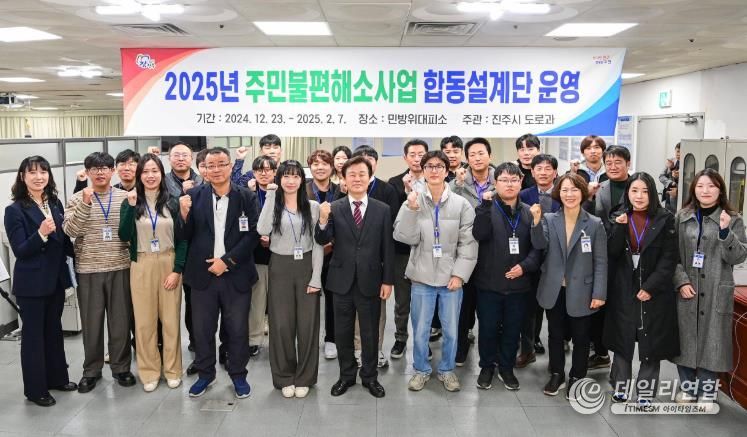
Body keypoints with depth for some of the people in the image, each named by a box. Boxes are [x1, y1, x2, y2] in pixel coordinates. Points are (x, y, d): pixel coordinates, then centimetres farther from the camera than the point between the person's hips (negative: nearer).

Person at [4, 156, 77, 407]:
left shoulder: (55, 204, 4)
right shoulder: (15, 210, -12)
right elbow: (20, 251, -17)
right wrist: (41, 233, -31)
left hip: (56, 278, 6)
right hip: (31, 283, -6)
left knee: (54, 329, 17)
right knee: (33, 333, 6)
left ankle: (57, 377, 32)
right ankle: (35, 389, 19)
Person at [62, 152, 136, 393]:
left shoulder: (125, 197, 3)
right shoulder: (77, 198, 1)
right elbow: (70, 230, -13)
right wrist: (85, 203, -22)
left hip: (119, 268, 0)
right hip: (88, 270, 0)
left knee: (121, 321, 8)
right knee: (91, 322, 10)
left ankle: (121, 367, 24)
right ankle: (91, 370, 26)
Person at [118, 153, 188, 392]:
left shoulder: (172, 203, 1)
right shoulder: (130, 203, 2)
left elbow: (181, 239, 0)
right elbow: (123, 236, -11)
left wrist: (177, 270, -7)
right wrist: (131, 207, -18)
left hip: (169, 264, 0)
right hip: (141, 266, 0)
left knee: (170, 319, 7)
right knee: (144, 321, 6)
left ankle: (172, 369, 21)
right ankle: (149, 371, 20)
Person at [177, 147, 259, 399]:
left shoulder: (247, 197, -2)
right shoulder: (194, 196, 1)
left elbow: (252, 235, -7)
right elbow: (184, 236, 1)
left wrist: (227, 261, -13)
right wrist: (184, 214, -19)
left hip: (236, 275, -1)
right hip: (202, 274, 1)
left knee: (237, 329, 10)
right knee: (202, 329, 12)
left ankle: (238, 375, 28)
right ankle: (205, 374, 31)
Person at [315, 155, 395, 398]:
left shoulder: (382, 210, -1)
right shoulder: (334, 208, -2)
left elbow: (388, 248, 0)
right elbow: (322, 241, -9)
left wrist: (388, 280, -3)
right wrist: (323, 220, -28)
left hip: (370, 281, 0)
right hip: (343, 280, 1)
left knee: (370, 333, 11)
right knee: (343, 332, 13)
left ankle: (370, 376, 29)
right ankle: (347, 375, 30)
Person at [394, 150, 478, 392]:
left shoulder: (462, 204, -2)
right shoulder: (413, 201, -2)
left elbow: (468, 243, -2)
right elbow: (406, 237, -8)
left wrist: (459, 274, -7)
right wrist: (411, 210, -20)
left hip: (451, 277, 0)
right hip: (422, 277, 0)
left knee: (451, 330, 10)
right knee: (420, 330, 9)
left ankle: (447, 370, 31)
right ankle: (421, 369, 29)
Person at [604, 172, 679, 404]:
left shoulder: (665, 219, -3)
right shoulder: (619, 217, 4)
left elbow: (669, 258, -7)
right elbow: (611, 253, -5)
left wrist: (650, 287, -14)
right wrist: (620, 227, -17)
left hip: (654, 291, -2)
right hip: (623, 291, 2)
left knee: (651, 343, 5)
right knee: (622, 341, 9)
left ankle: (645, 391, 17)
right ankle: (621, 387, 21)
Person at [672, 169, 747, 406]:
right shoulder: (682, 217, 6)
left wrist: (725, 232, -21)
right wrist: (681, 281, -8)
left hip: (716, 293, -2)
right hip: (686, 291, 2)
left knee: (711, 341, 3)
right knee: (685, 340, 9)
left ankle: (707, 392, 17)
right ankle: (687, 388, 25)